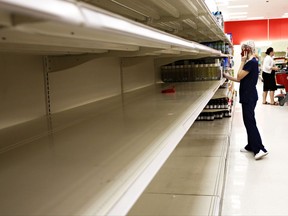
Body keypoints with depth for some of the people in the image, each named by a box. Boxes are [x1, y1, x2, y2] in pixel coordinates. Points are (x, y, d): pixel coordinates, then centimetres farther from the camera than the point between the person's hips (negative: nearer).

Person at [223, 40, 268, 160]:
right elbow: (241, 79, 16)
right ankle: (251, 146, 21)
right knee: (248, 121, 13)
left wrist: (242, 62, -11)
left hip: (249, 97, -10)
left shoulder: (251, 62, -17)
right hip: (248, 96, 10)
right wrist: (227, 76, 18)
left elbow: (239, 77, -16)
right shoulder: (251, 62, 13)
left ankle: (260, 149, -8)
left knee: (249, 121, -9)